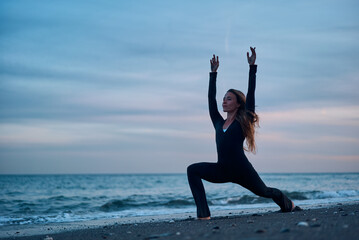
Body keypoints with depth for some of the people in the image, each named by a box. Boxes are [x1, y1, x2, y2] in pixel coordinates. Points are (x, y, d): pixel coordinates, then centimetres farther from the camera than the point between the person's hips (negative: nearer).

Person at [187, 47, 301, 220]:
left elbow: (250, 93, -6)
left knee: (264, 192, 17)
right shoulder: (219, 123, 10)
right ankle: (203, 213, -21)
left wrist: (252, 67, -7)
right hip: (222, 171, 4)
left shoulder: (243, 122, -2)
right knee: (193, 170, -18)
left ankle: (288, 204, 51)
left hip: (242, 171, -4)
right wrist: (213, 73, 18)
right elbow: (211, 99, 13)